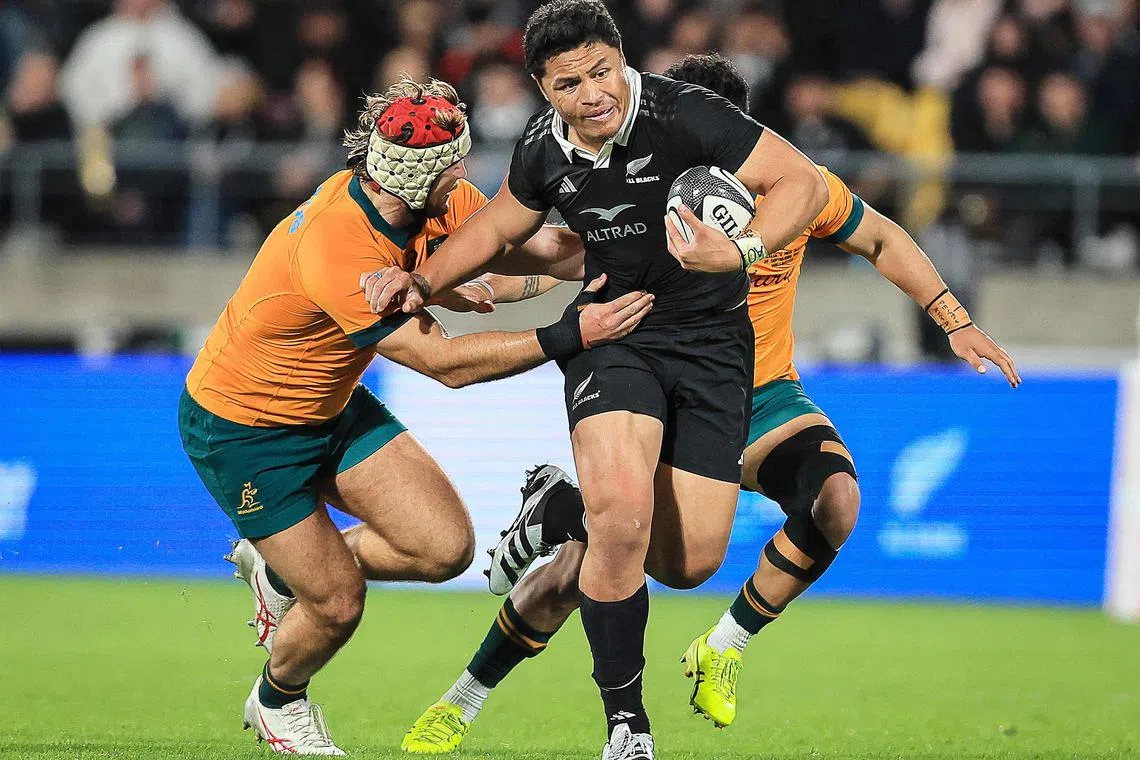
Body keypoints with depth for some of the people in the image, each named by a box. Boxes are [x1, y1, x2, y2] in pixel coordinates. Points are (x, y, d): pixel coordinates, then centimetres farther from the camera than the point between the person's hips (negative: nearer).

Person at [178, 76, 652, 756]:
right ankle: (278, 702, 30)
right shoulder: (335, 252, -37)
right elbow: (446, 363, -32)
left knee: (445, 547, -5)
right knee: (339, 603, -5)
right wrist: (569, 336, -35)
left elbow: (530, 237, -5)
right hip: (244, 430, -8)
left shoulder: (436, 199, -13)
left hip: (330, 406, 8)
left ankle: (280, 569, 21)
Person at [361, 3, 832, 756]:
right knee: (623, 515, -25)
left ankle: (581, 506, 31)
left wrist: (741, 250, -40)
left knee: (691, 562, -5)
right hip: (612, 334, 1)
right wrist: (424, 280, 1)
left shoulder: (684, 114, -21)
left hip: (711, 339, -1)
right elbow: (497, 227, 16)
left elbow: (805, 182, -23)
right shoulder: (544, 149, -5)